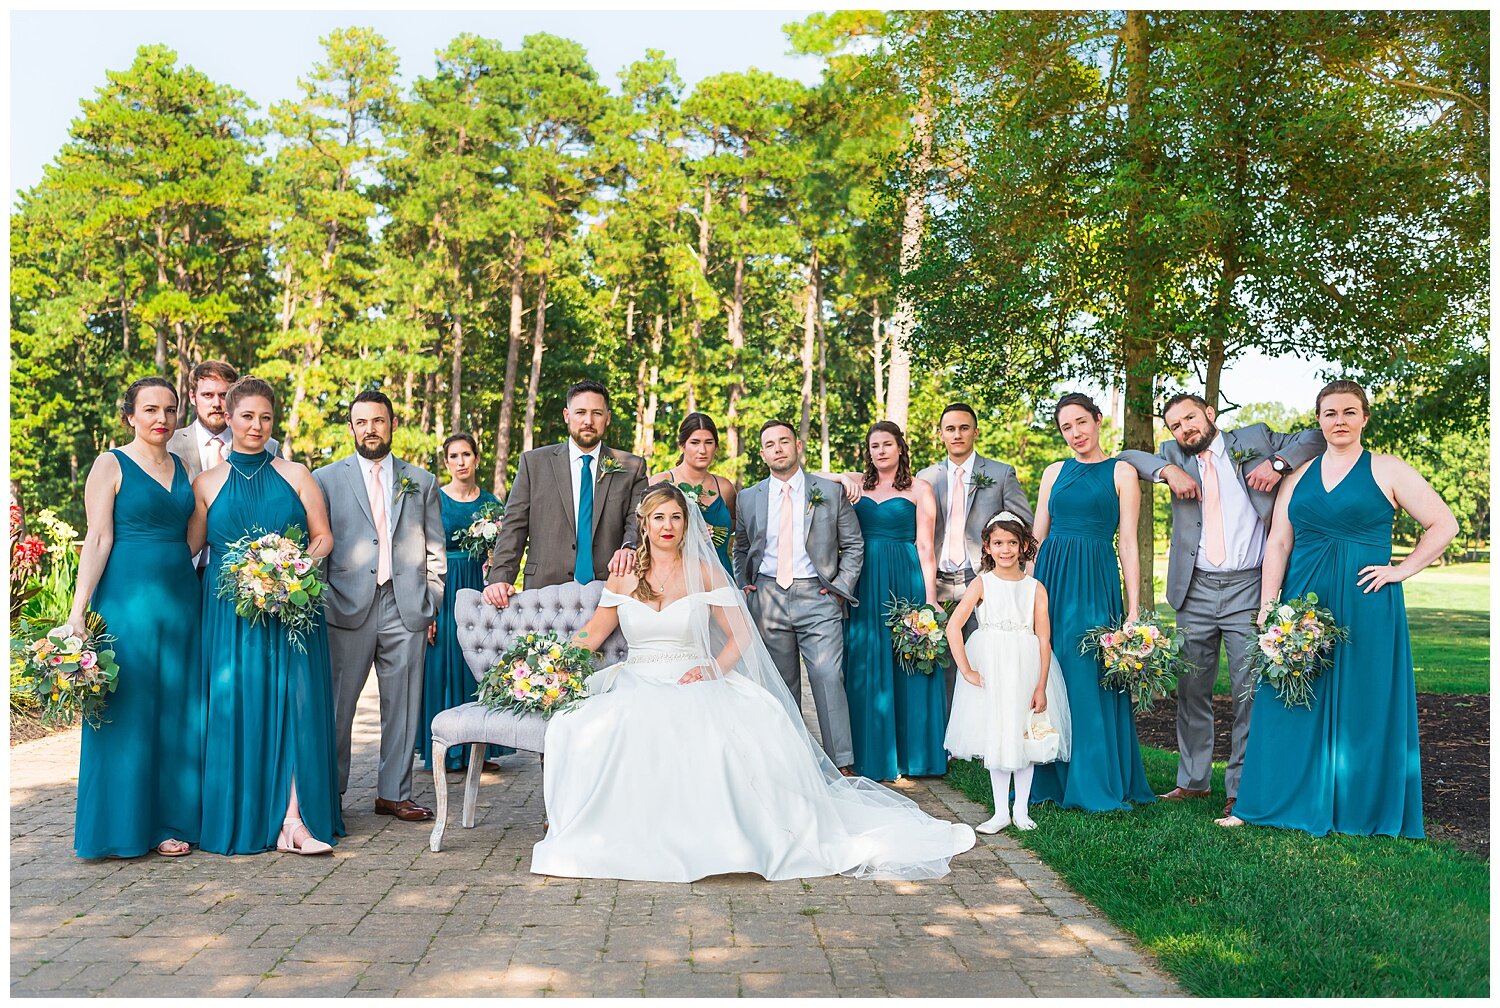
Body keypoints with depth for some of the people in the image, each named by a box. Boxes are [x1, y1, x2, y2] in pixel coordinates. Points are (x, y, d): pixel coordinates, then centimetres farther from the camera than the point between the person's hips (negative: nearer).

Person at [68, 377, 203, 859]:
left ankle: (169, 819, 18)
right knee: (127, 709, 1)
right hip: (127, 598, -5)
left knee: (176, 711, 8)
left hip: (181, 598, 5)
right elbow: (98, 539, -8)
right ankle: (125, 825, 12)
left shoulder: (182, 468, 14)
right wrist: (78, 610, -14)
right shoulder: (111, 465, -1)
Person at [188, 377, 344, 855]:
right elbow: (190, 547, 9)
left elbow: (323, 537, 8)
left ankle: (293, 819, -5)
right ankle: (242, 819, 9)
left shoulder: (295, 475, 8)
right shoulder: (207, 483, 9)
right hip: (229, 612, 0)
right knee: (234, 706, -1)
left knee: (295, 703, -6)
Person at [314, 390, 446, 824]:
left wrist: (432, 606, 6)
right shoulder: (326, 479, 7)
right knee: (337, 705, 3)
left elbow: (435, 549, 12)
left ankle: (394, 793, 17)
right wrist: (320, 604, -2)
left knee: (403, 706, 6)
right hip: (348, 607, -2)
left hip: (407, 608, 2)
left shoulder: (421, 481, 13)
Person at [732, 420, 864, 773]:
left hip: (817, 597, -2)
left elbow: (853, 545, 8)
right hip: (767, 598, 2)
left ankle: (842, 765, -6)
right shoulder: (748, 498, 10)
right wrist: (744, 586, 9)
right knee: (780, 684, 7)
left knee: (829, 678, -10)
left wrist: (841, 586, -1)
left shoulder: (831, 491, 4)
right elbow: (741, 549, 21)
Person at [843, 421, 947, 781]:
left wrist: (930, 598, -6)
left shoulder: (918, 489, 4)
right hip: (864, 584, 3)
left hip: (905, 581, -2)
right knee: (864, 668, 5)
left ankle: (909, 754, 13)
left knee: (906, 668, 2)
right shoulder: (856, 486, 12)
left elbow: (924, 546, -1)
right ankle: (870, 756, 15)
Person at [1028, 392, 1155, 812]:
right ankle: (1050, 779, 17)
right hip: (1050, 577, 4)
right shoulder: (1055, 473, 14)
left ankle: (1095, 782, 8)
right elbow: (1036, 535, 13)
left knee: (1089, 679, -4)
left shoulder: (1121, 472, 3)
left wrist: (1133, 608, -6)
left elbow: (1128, 543, -1)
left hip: (1095, 580, -4)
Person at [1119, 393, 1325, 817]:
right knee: (1191, 690, 9)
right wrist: (1168, 471, -9)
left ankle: (1241, 787, 9)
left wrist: (1277, 462, -10)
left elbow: (1314, 439, 7)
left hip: (1248, 589, -3)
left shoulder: (1254, 439, 8)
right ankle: (1193, 779, 21)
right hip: (1195, 591, 3)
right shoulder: (1174, 455, 13)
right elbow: (1124, 458, 5)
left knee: (1249, 692, -1)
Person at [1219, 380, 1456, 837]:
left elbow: (1444, 525, 1)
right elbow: (1278, 543, 8)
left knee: (1361, 705, 2)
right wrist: (1268, 605, 0)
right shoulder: (1299, 476, 12)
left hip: (1366, 605, -3)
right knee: (1292, 703, 4)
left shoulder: (1387, 470, 2)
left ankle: (1360, 809, 15)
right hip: (1302, 603, 3)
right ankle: (1276, 800, 12)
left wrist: (1401, 570, -6)